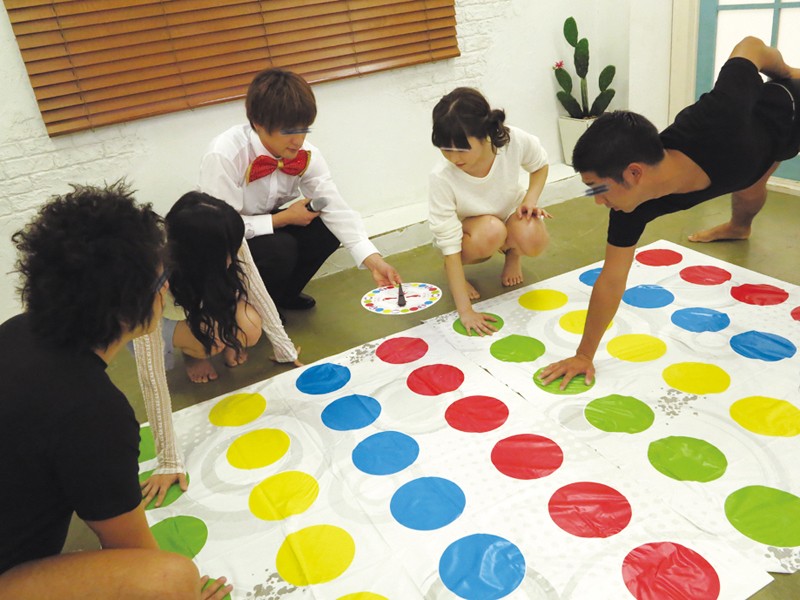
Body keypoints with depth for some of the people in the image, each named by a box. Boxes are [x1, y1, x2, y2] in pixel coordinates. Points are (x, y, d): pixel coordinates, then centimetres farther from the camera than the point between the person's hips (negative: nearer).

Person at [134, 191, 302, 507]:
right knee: (208, 338, -33)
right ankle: (190, 351, 2)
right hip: (159, 323, -3)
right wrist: (170, 461, -39)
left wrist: (285, 349, -10)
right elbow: (151, 375, -41)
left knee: (250, 329, -26)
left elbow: (256, 292, -15)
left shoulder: (225, 243, -32)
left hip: (204, 303, 3)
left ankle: (220, 340, 8)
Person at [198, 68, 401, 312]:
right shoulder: (223, 156, -30)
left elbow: (336, 209, -21)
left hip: (269, 226, 6)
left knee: (325, 230, -18)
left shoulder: (305, 155, -14)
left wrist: (373, 261, -32)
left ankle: (283, 294, 7)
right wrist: (283, 218, -24)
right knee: (280, 249, -33)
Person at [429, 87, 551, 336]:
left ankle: (512, 254, 6)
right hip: (468, 229, -2)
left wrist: (531, 198, -22)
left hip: (511, 213, 2)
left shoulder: (515, 140, -29)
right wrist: (465, 310, -34)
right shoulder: (442, 178, -35)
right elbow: (449, 245, -32)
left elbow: (540, 165, -3)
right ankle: (455, 274, -4)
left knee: (534, 241, -32)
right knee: (490, 232, -37)